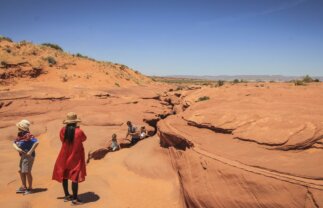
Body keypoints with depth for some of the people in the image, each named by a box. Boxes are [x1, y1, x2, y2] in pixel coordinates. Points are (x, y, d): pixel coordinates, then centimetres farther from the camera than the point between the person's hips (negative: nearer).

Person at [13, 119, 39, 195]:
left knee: (27, 172, -5)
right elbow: (14, 143, 14)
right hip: (23, 156, 10)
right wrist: (17, 148, -8)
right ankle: (23, 187, 29)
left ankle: (30, 188, 9)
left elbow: (36, 142, -30)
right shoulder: (20, 135, 8)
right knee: (21, 171, 16)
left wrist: (30, 151, -25)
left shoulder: (28, 135, -20)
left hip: (28, 156, -10)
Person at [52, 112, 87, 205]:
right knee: (75, 177, 0)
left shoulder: (63, 130, -9)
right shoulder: (79, 131, -19)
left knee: (64, 175, 19)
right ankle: (75, 199, 3)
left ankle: (67, 195, 33)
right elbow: (84, 139, 1)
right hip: (75, 157, -4)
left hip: (65, 156, 4)